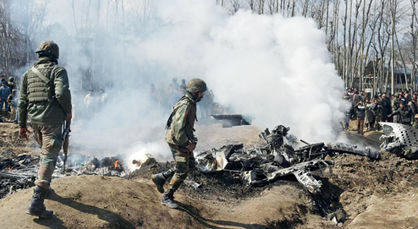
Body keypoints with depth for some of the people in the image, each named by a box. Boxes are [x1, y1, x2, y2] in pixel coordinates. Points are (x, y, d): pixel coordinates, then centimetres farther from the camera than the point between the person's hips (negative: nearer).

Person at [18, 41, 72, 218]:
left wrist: (22, 125, 19)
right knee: (49, 157, -8)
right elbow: (62, 93, -18)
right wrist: (68, 111, -3)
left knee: (45, 152, 27)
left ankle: (44, 187, 37)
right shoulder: (58, 70, -2)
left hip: (34, 120, 7)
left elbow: (22, 101, 15)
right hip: (51, 119, -7)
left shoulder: (28, 73, 16)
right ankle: (36, 202, -16)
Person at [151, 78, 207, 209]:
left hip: (183, 139, 10)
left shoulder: (191, 103, 10)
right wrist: (187, 144, -21)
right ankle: (166, 197, 8)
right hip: (177, 141, -10)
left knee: (189, 164, 18)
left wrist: (191, 138, 16)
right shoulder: (185, 105, -22)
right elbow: (178, 128, -27)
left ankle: (161, 177, 22)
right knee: (182, 171, -5)